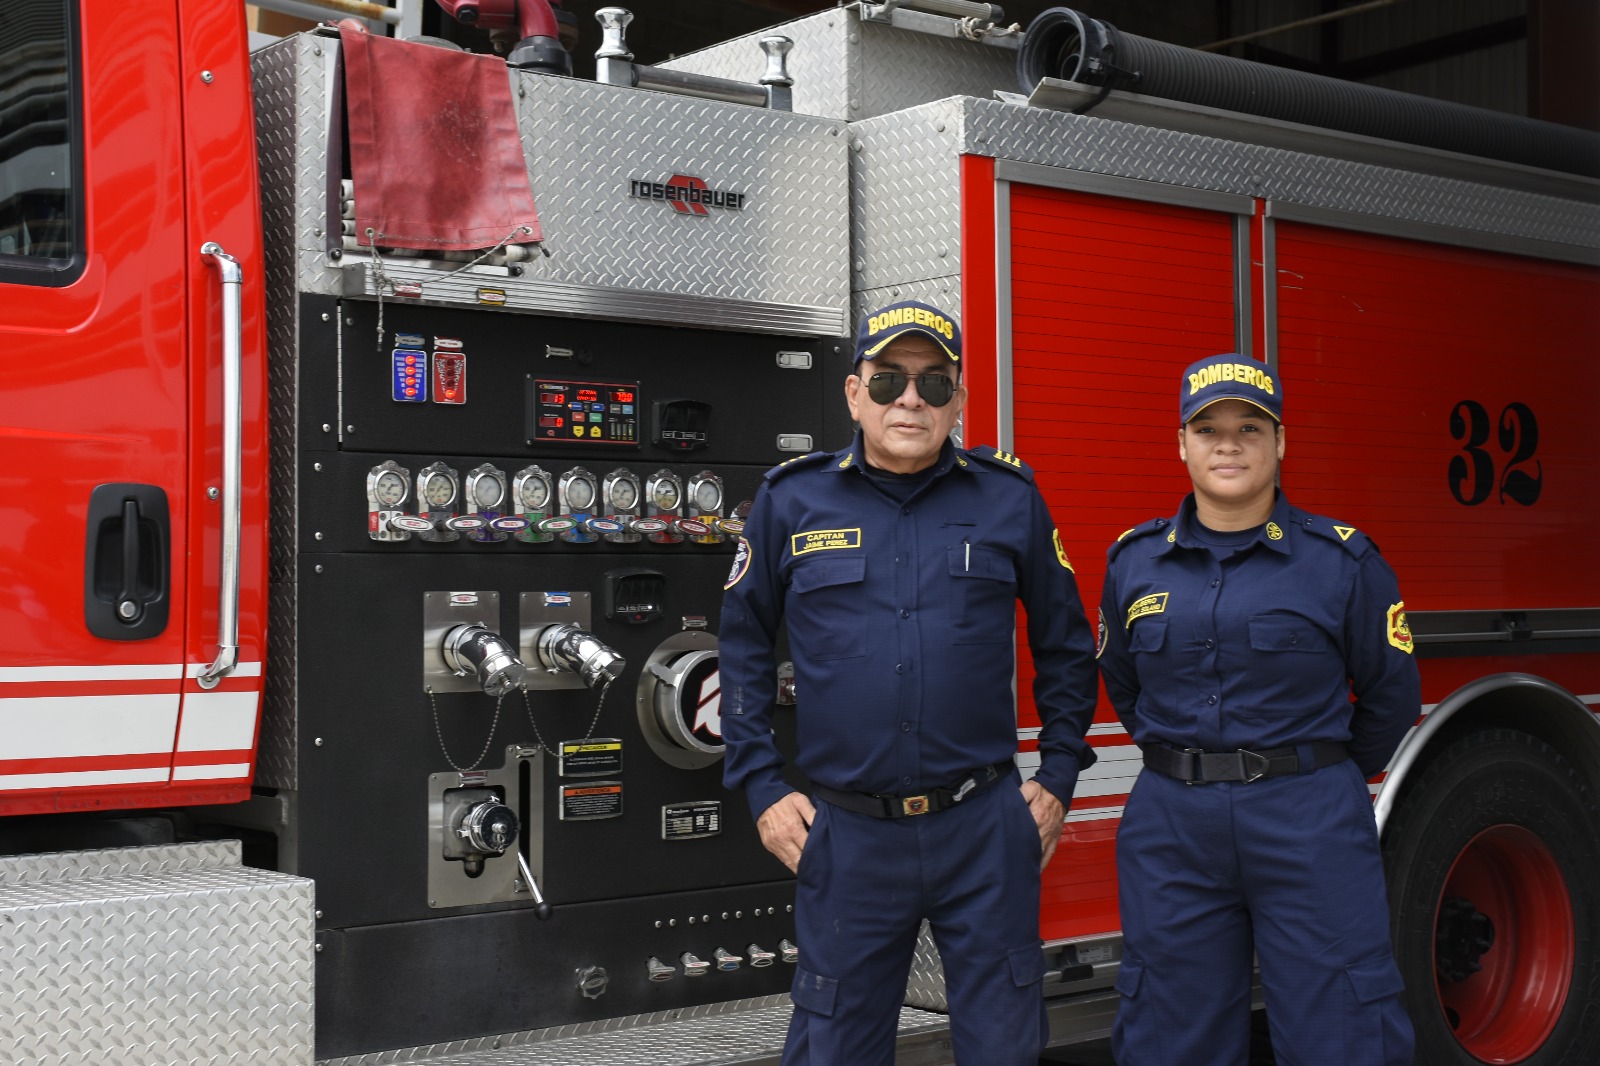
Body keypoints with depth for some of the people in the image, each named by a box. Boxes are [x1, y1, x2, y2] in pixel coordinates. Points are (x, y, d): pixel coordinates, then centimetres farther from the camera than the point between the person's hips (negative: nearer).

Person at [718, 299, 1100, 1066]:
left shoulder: (1009, 498, 2)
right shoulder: (792, 499, 1)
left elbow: (1064, 644, 12)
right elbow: (743, 645, 8)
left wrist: (1058, 778, 8)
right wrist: (762, 789, 3)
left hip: (986, 829, 0)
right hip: (847, 834, 0)